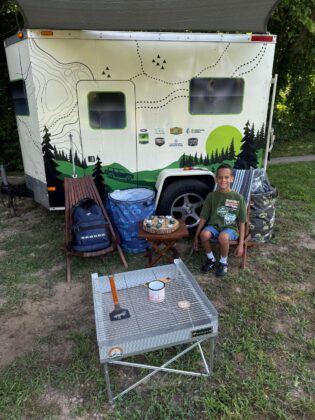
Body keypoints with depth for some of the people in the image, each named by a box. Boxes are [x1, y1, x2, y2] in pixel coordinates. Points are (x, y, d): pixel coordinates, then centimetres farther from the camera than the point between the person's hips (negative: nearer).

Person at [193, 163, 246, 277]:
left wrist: (241, 244, -4)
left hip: (230, 227, -2)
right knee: (204, 234, -32)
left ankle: (223, 262, -5)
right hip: (214, 225, 2)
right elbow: (203, 218, 4)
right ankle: (211, 259, -1)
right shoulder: (211, 196, -1)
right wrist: (196, 237, 2)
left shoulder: (238, 198, -4)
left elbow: (242, 223, 0)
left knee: (223, 237, -36)